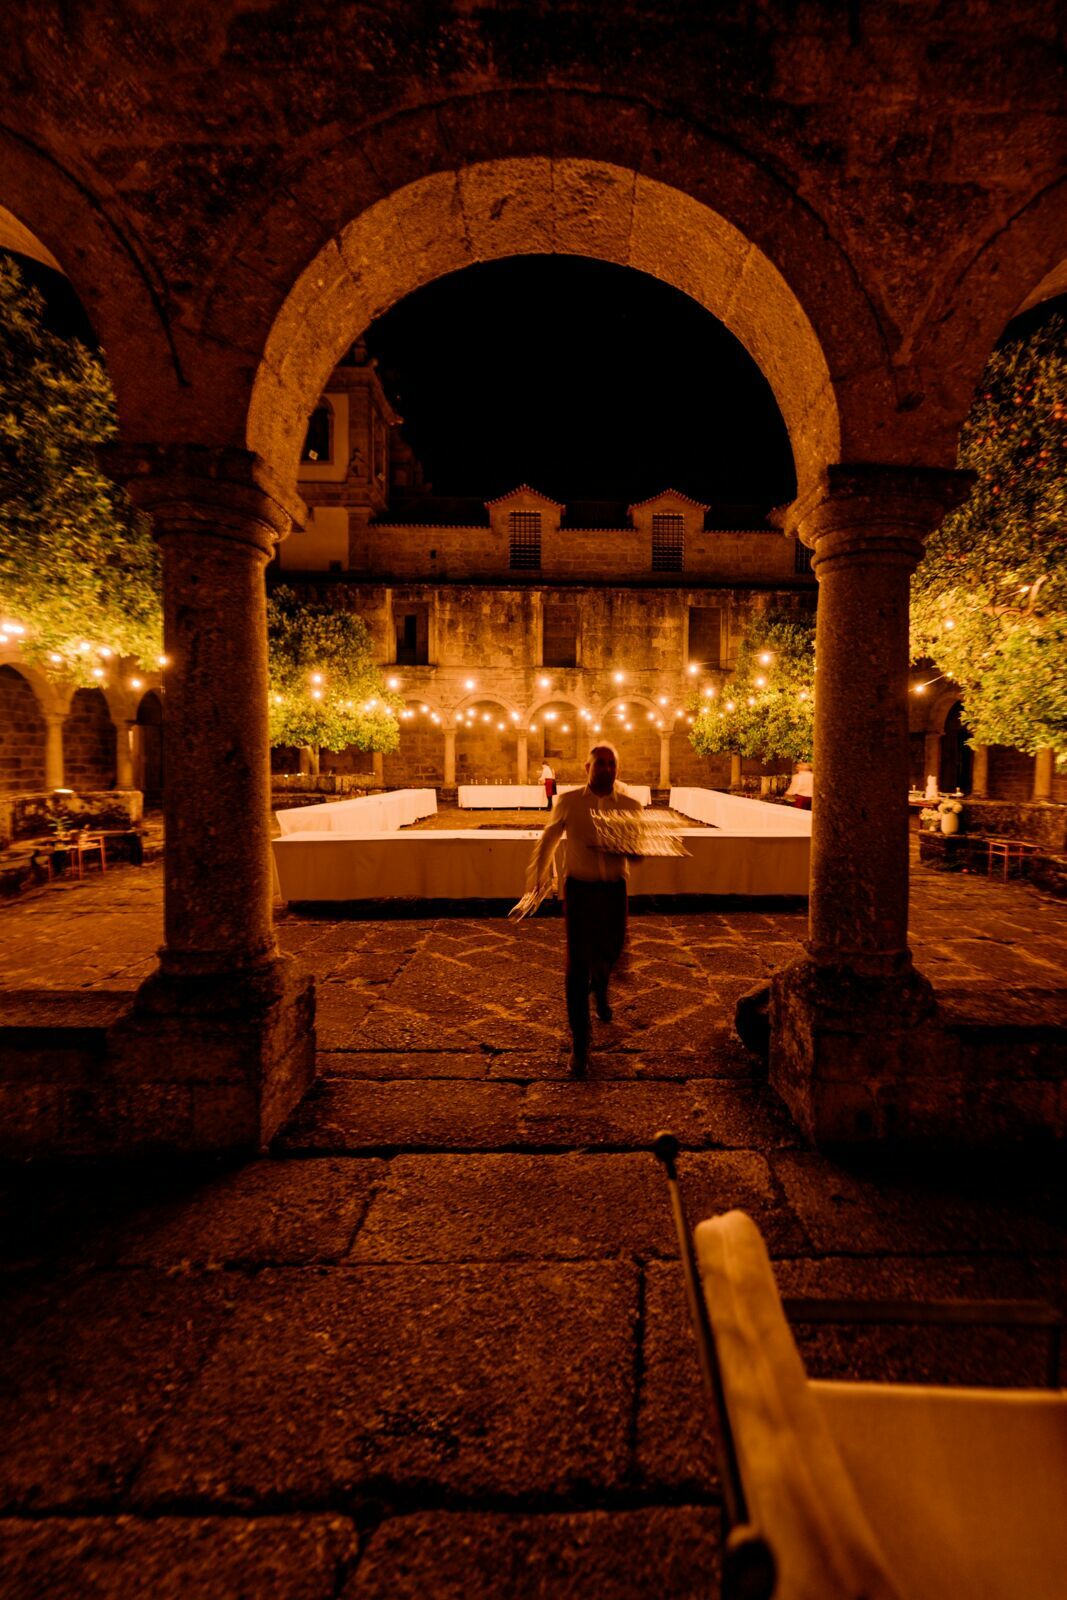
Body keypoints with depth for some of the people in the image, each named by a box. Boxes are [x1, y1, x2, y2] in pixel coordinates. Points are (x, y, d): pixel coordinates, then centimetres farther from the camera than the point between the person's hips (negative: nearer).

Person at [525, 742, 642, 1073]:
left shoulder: (631, 806, -3)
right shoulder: (568, 802, -4)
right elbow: (547, 840, 11)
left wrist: (620, 849, -20)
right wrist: (536, 877, 18)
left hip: (614, 889, 2)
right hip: (579, 888, -2)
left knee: (610, 953, 18)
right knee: (577, 963, -3)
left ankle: (600, 989, 57)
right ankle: (579, 1042, 9)